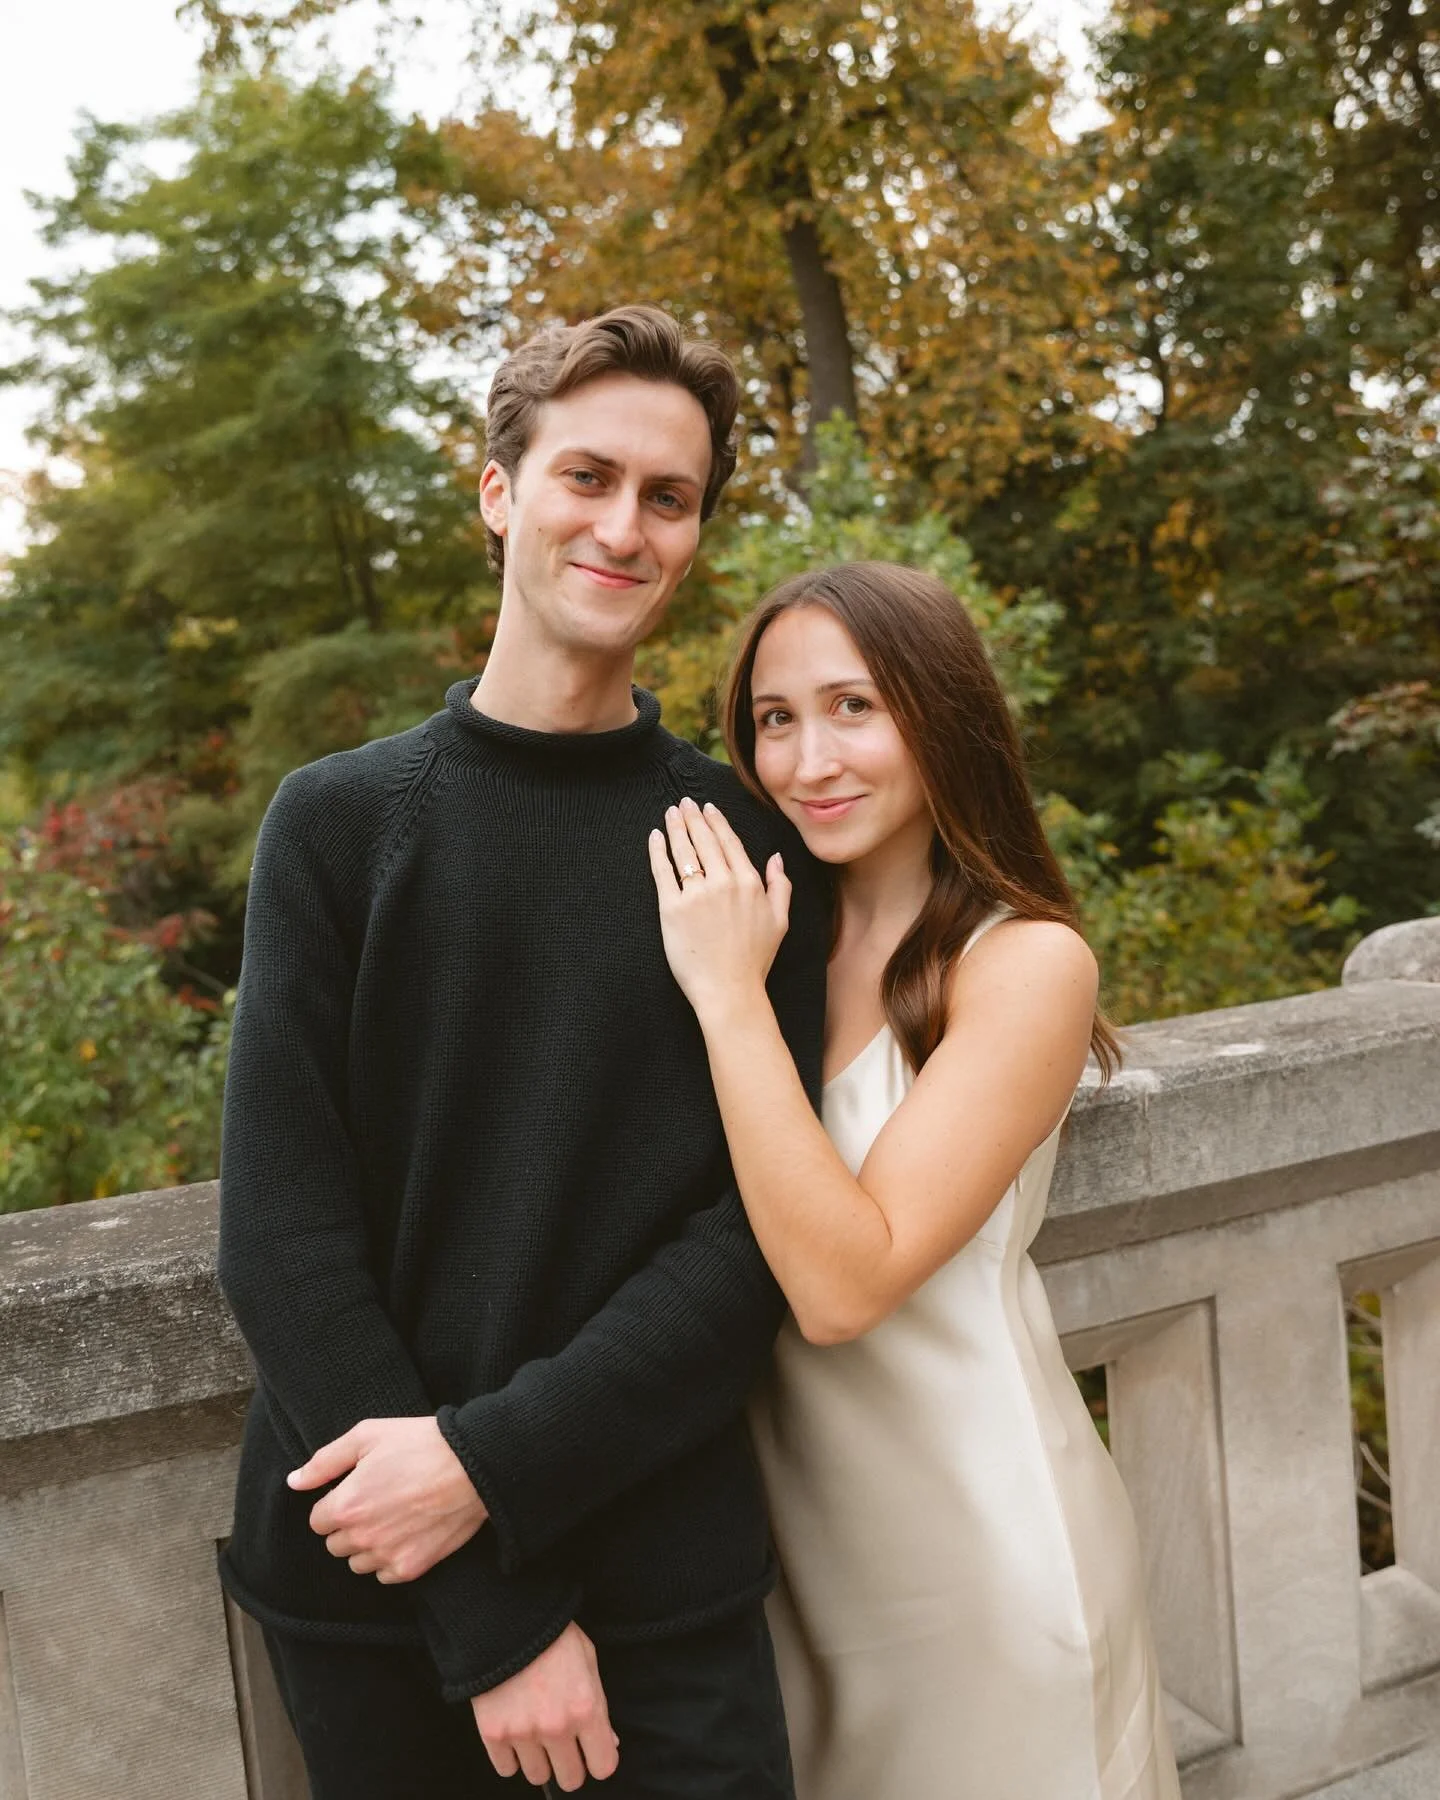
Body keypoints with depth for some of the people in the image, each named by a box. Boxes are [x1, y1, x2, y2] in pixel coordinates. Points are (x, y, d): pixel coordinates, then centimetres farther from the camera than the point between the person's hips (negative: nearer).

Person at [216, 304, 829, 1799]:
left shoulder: (745, 845, -2)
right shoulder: (338, 821, -4)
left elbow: (755, 1229, -6)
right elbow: (282, 1231, -8)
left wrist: (493, 1458, -18)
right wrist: (490, 1618, -12)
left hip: (668, 1562, 0)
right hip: (364, 1564, 0)